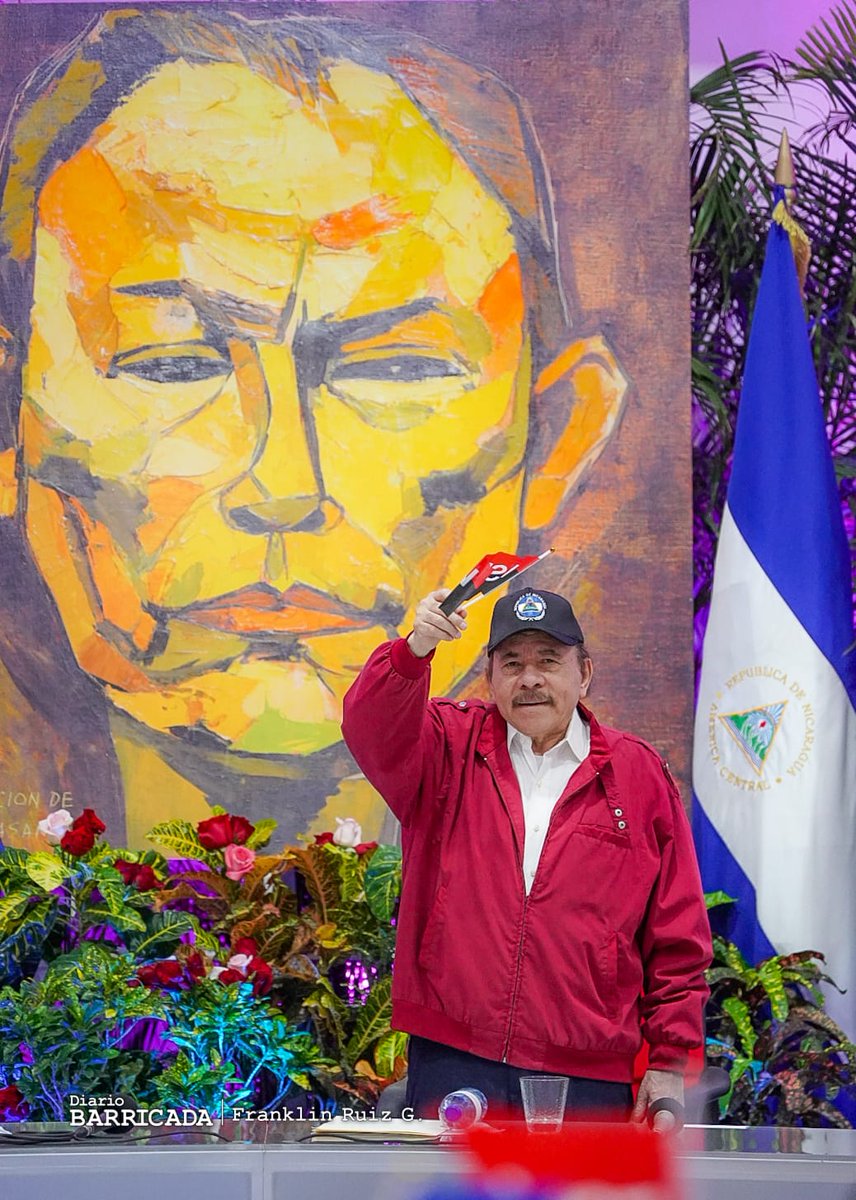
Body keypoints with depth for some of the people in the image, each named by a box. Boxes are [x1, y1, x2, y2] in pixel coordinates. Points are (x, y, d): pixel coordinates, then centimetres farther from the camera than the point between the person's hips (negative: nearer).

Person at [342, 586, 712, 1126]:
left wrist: (671, 1061, 4)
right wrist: (416, 649, -30)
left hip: (587, 1075, 0)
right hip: (454, 1061, 0)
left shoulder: (640, 773, 9)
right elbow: (373, 730, -12)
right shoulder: (449, 748, 11)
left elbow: (677, 938, 9)